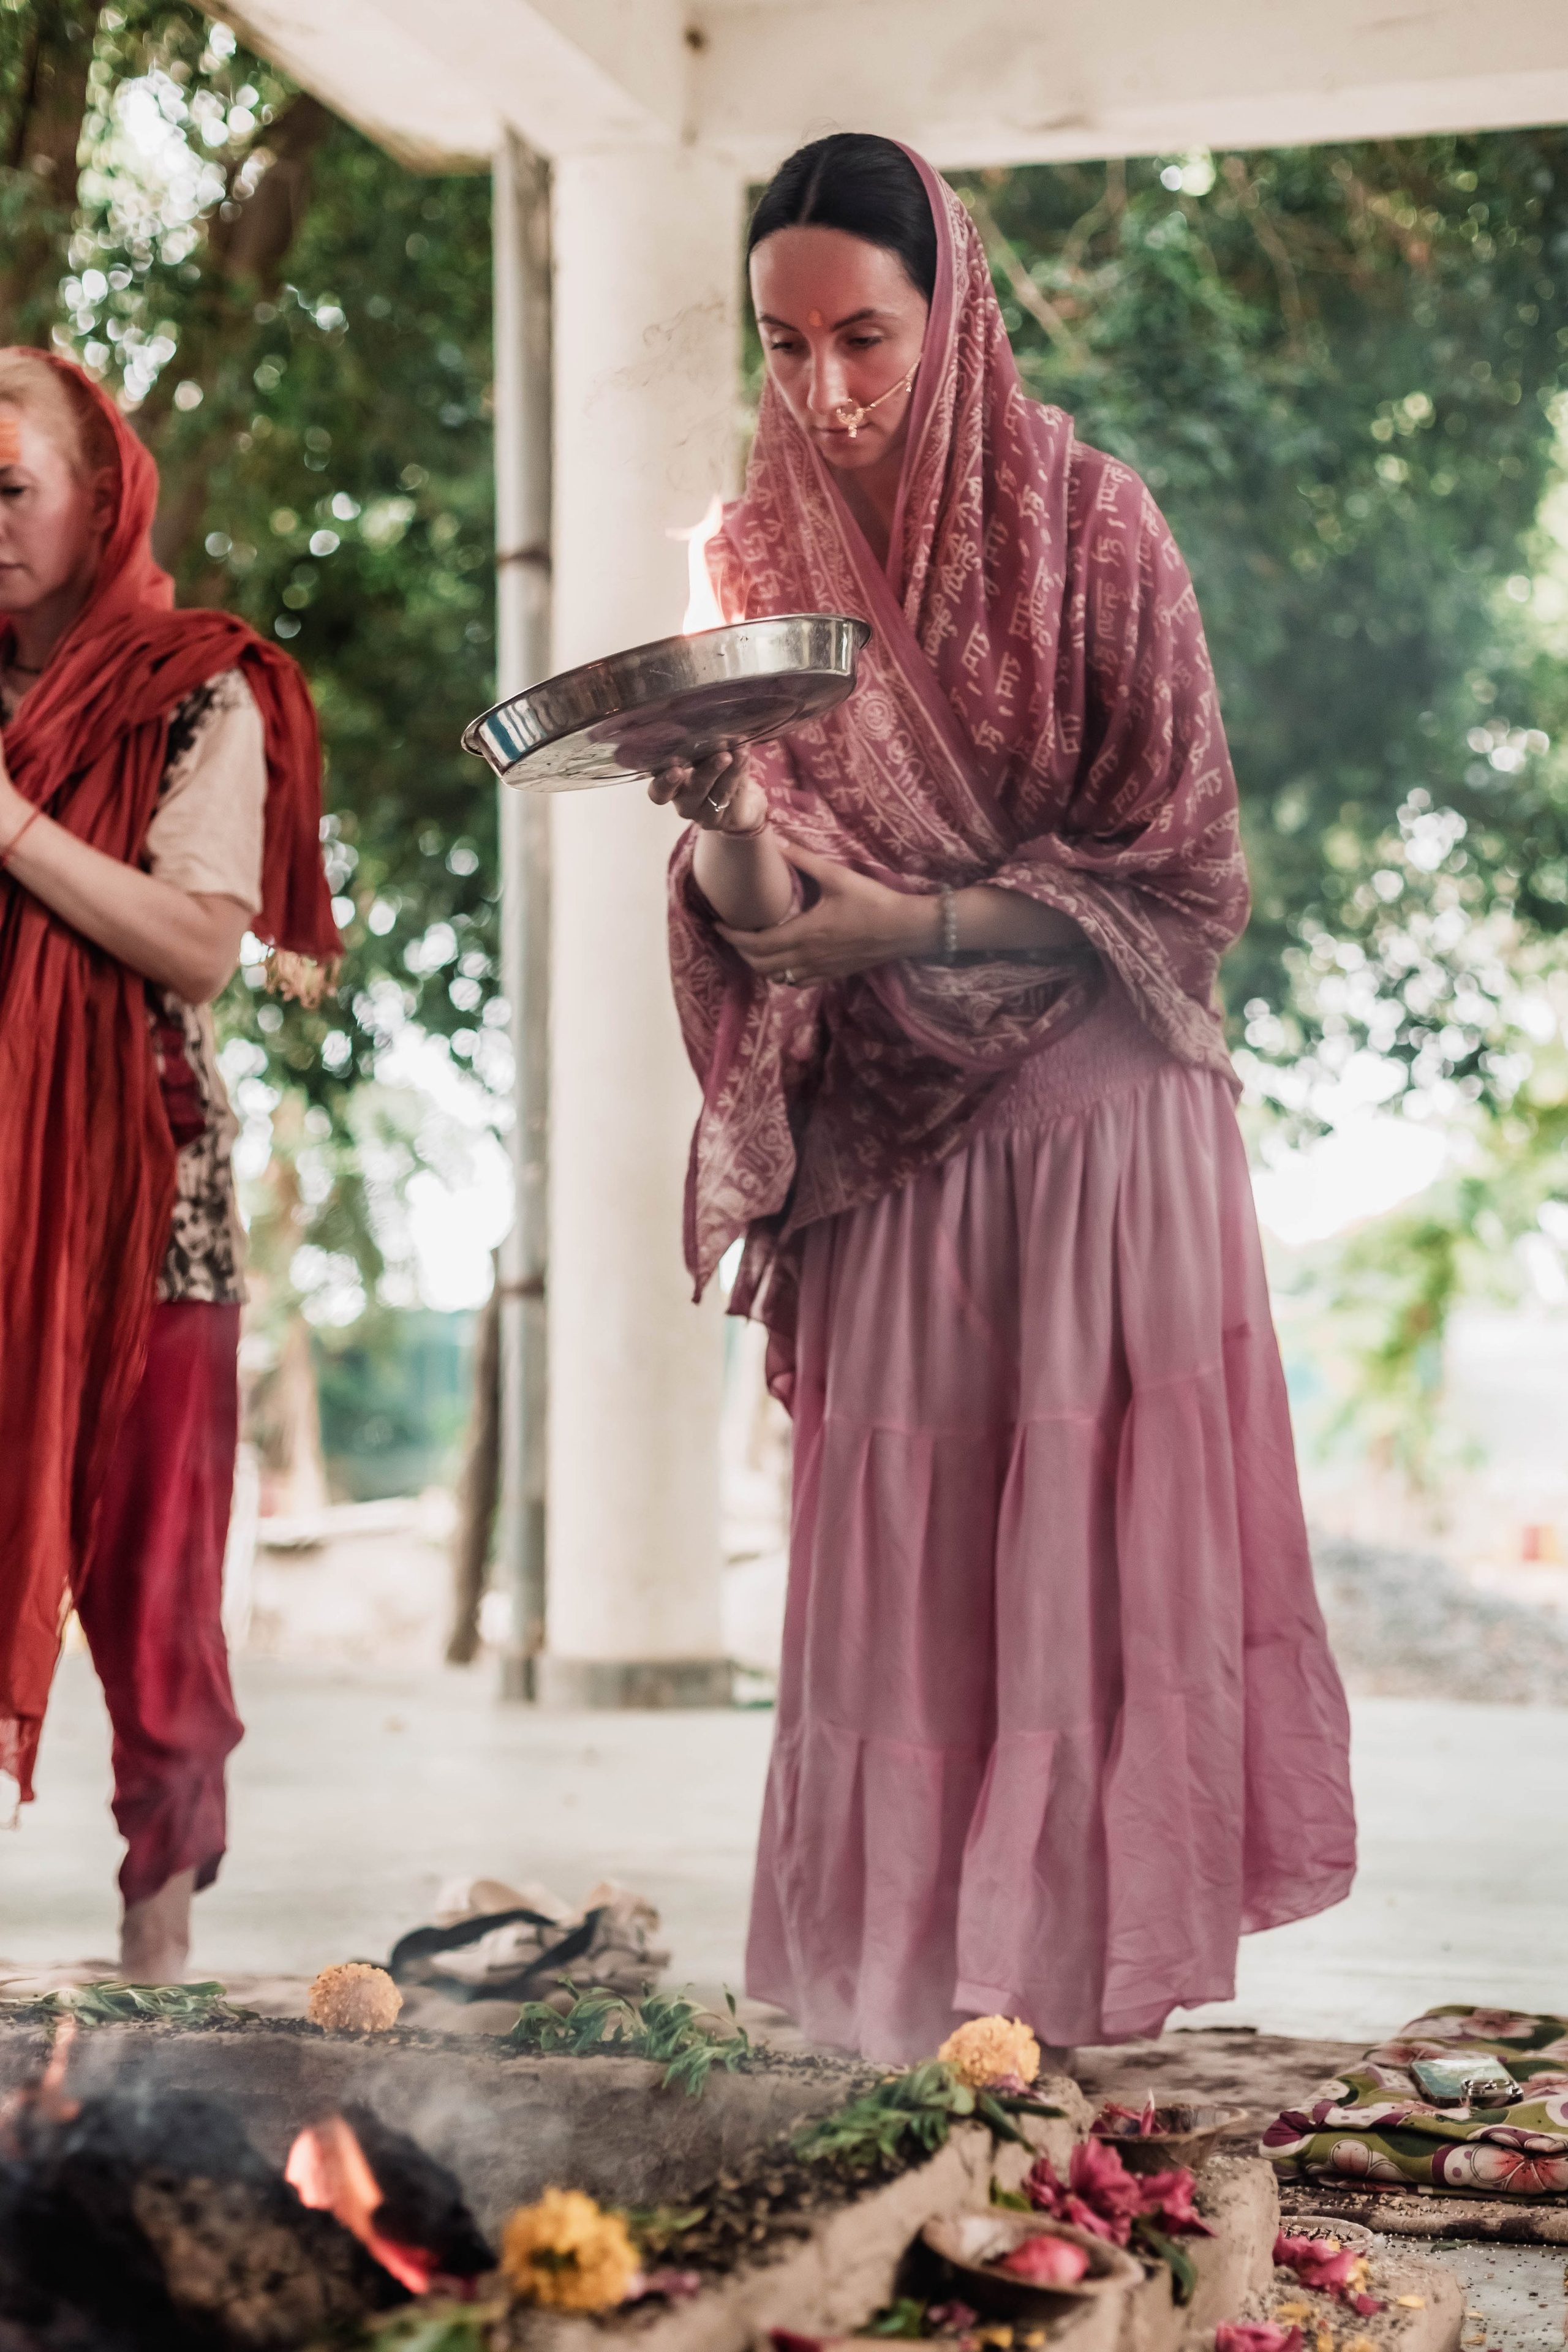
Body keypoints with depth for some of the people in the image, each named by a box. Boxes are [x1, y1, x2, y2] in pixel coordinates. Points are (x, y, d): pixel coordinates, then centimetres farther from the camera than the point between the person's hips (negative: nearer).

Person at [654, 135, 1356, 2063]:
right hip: (884, 1144, 3)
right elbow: (749, 908, 1)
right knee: (894, 1559, 3)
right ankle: (917, 1988, 12)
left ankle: (1099, 1970, 11)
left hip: (1092, 1125, -3)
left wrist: (907, 924, -18)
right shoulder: (759, 553, 4)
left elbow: (1177, 869, -8)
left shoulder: (1088, 525, -6)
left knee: (1099, 1538, -1)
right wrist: (724, 835, -23)